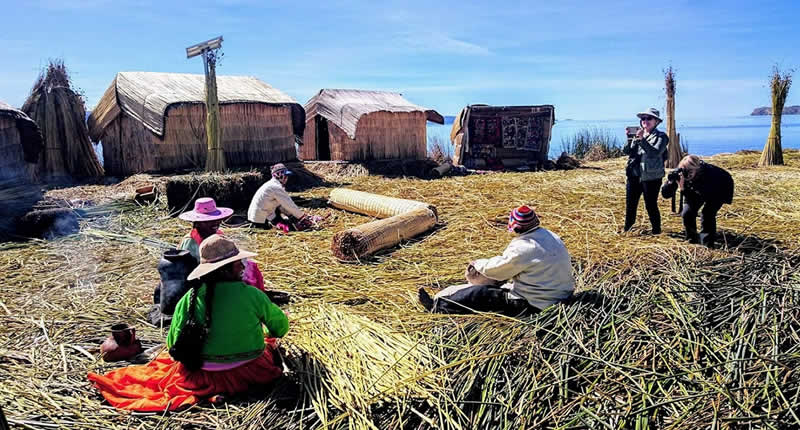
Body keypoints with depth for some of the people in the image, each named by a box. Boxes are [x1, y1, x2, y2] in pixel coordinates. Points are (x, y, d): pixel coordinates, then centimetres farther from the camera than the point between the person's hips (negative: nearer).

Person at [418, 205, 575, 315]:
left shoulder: (523, 247, -24)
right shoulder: (553, 237, 5)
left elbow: (497, 269, -10)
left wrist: (478, 264, 10)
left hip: (534, 304, -9)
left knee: (478, 295, -2)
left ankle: (437, 306, 13)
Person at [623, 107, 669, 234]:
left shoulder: (661, 137, -3)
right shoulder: (637, 134, 11)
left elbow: (655, 152, -21)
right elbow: (626, 151, 1)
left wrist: (642, 139, -27)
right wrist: (630, 139, -16)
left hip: (651, 178, -5)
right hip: (633, 176, 5)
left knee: (651, 206, 1)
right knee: (630, 204, 10)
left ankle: (656, 231, 18)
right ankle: (627, 229, 25)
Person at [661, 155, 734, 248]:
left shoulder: (709, 172, -39)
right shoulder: (679, 173, -29)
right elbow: (665, 194, -29)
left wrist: (695, 185, -55)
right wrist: (672, 181, -46)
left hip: (718, 192, -4)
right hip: (695, 193, 4)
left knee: (707, 214, -23)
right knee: (687, 213, -12)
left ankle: (708, 242, -8)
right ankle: (692, 240, 9)